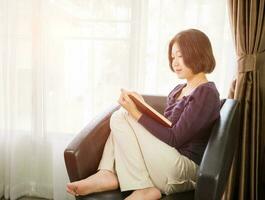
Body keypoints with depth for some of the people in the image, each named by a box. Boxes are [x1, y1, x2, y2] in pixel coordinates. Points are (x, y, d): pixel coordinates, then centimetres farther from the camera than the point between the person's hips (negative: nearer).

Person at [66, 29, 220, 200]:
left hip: (186, 168, -9)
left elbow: (174, 138, -17)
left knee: (121, 118, -13)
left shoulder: (206, 93, -10)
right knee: (120, 115, 4)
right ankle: (108, 174, -12)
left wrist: (137, 113, -18)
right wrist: (142, 107, -1)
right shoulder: (178, 90, 18)